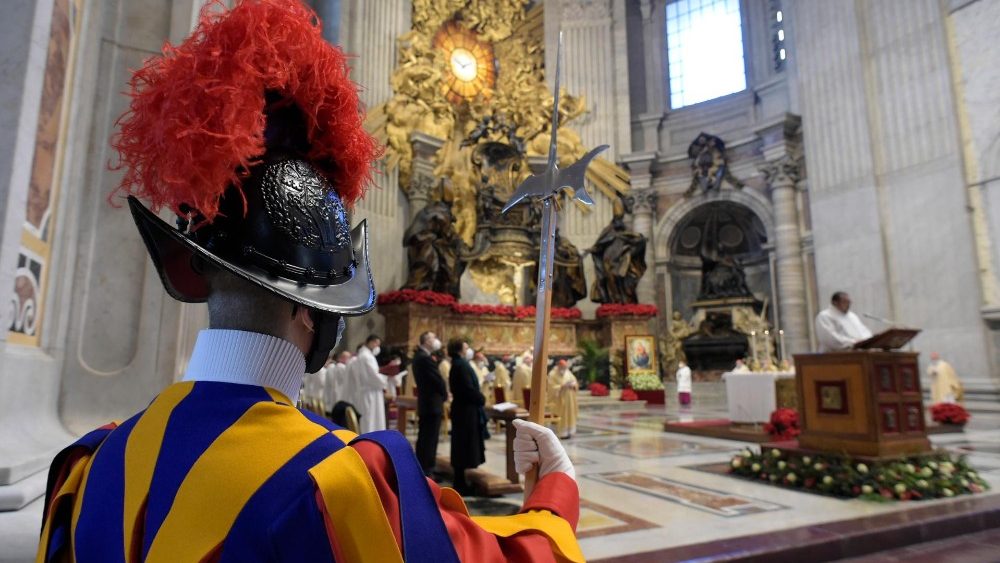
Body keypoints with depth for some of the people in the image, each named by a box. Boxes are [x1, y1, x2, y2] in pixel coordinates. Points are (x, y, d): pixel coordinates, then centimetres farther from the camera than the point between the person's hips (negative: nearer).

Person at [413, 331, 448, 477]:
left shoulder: (419, 356, 12)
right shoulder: (426, 358, -20)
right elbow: (438, 379, -19)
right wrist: (445, 395, -1)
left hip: (425, 402, 10)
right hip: (432, 403, -10)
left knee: (424, 438, 15)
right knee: (429, 439, -3)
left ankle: (421, 468, 23)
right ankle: (426, 470, 3)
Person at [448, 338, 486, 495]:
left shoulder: (458, 365, 14)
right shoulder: (462, 366, -17)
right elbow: (469, 389, -23)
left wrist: (479, 398, 6)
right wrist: (482, 399, -8)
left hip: (462, 410, 10)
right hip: (466, 411, -10)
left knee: (461, 448, 14)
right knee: (464, 447, -2)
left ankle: (460, 483, 23)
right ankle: (460, 485, 5)